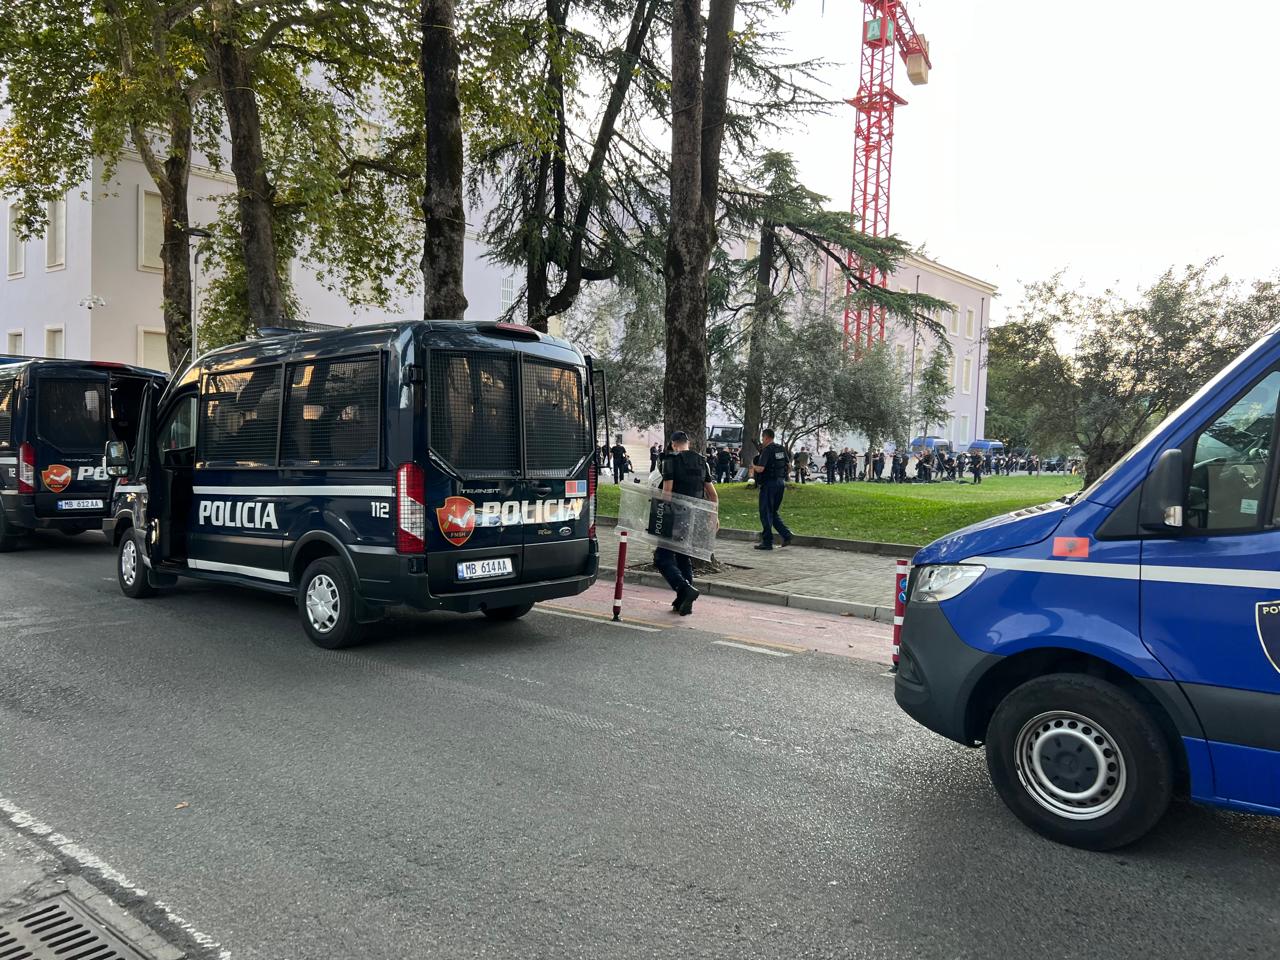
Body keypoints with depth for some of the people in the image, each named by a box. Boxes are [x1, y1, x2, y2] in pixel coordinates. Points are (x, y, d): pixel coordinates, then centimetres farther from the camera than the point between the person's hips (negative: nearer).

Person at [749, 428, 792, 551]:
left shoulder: (767, 450, -14)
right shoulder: (782, 449, 9)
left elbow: (760, 469, -22)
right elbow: (787, 466, 18)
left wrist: (753, 466, -1)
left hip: (769, 484, -8)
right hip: (781, 483, 8)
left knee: (766, 513, 0)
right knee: (774, 513, 17)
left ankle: (767, 542, 2)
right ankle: (786, 536, 7)